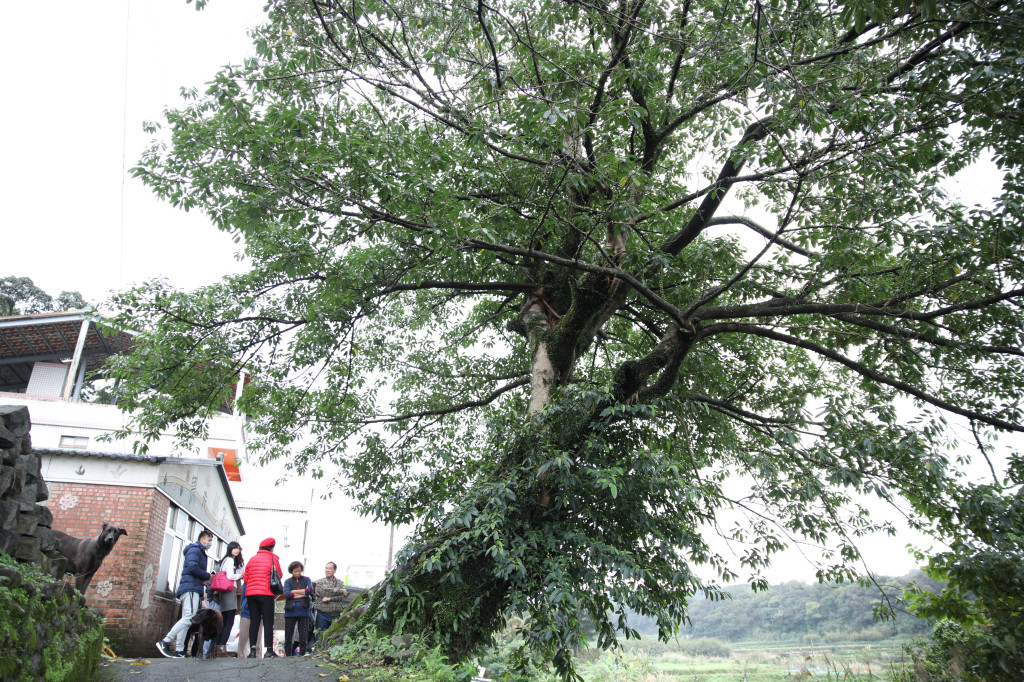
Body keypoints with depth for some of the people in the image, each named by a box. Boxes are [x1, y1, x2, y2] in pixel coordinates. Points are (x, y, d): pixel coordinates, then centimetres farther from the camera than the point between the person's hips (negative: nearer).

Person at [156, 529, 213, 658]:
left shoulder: (201, 553, 29)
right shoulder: (194, 549, -2)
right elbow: (192, 567, -17)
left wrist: (204, 580, 6)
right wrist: (207, 576, -6)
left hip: (194, 589, 10)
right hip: (191, 588, -10)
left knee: (186, 620, 5)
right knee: (189, 617, -19)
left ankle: (179, 651, 2)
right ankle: (165, 642, -19)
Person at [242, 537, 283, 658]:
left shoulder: (252, 559, 12)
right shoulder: (273, 558, 1)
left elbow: (246, 578, 11)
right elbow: (279, 576, 2)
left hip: (251, 594, 4)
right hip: (266, 594, -4)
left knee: (254, 621, 7)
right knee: (268, 622, -1)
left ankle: (252, 650, 2)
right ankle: (269, 650, -6)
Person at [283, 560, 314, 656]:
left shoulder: (306, 580, 12)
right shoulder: (288, 581, 9)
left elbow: (310, 590, -7)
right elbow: (287, 594, -8)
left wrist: (295, 591, -6)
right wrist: (303, 594, -8)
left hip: (303, 612, 0)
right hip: (290, 611, 0)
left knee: (304, 637, 0)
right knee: (288, 637, 5)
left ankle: (302, 655, 6)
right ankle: (288, 656, 13)